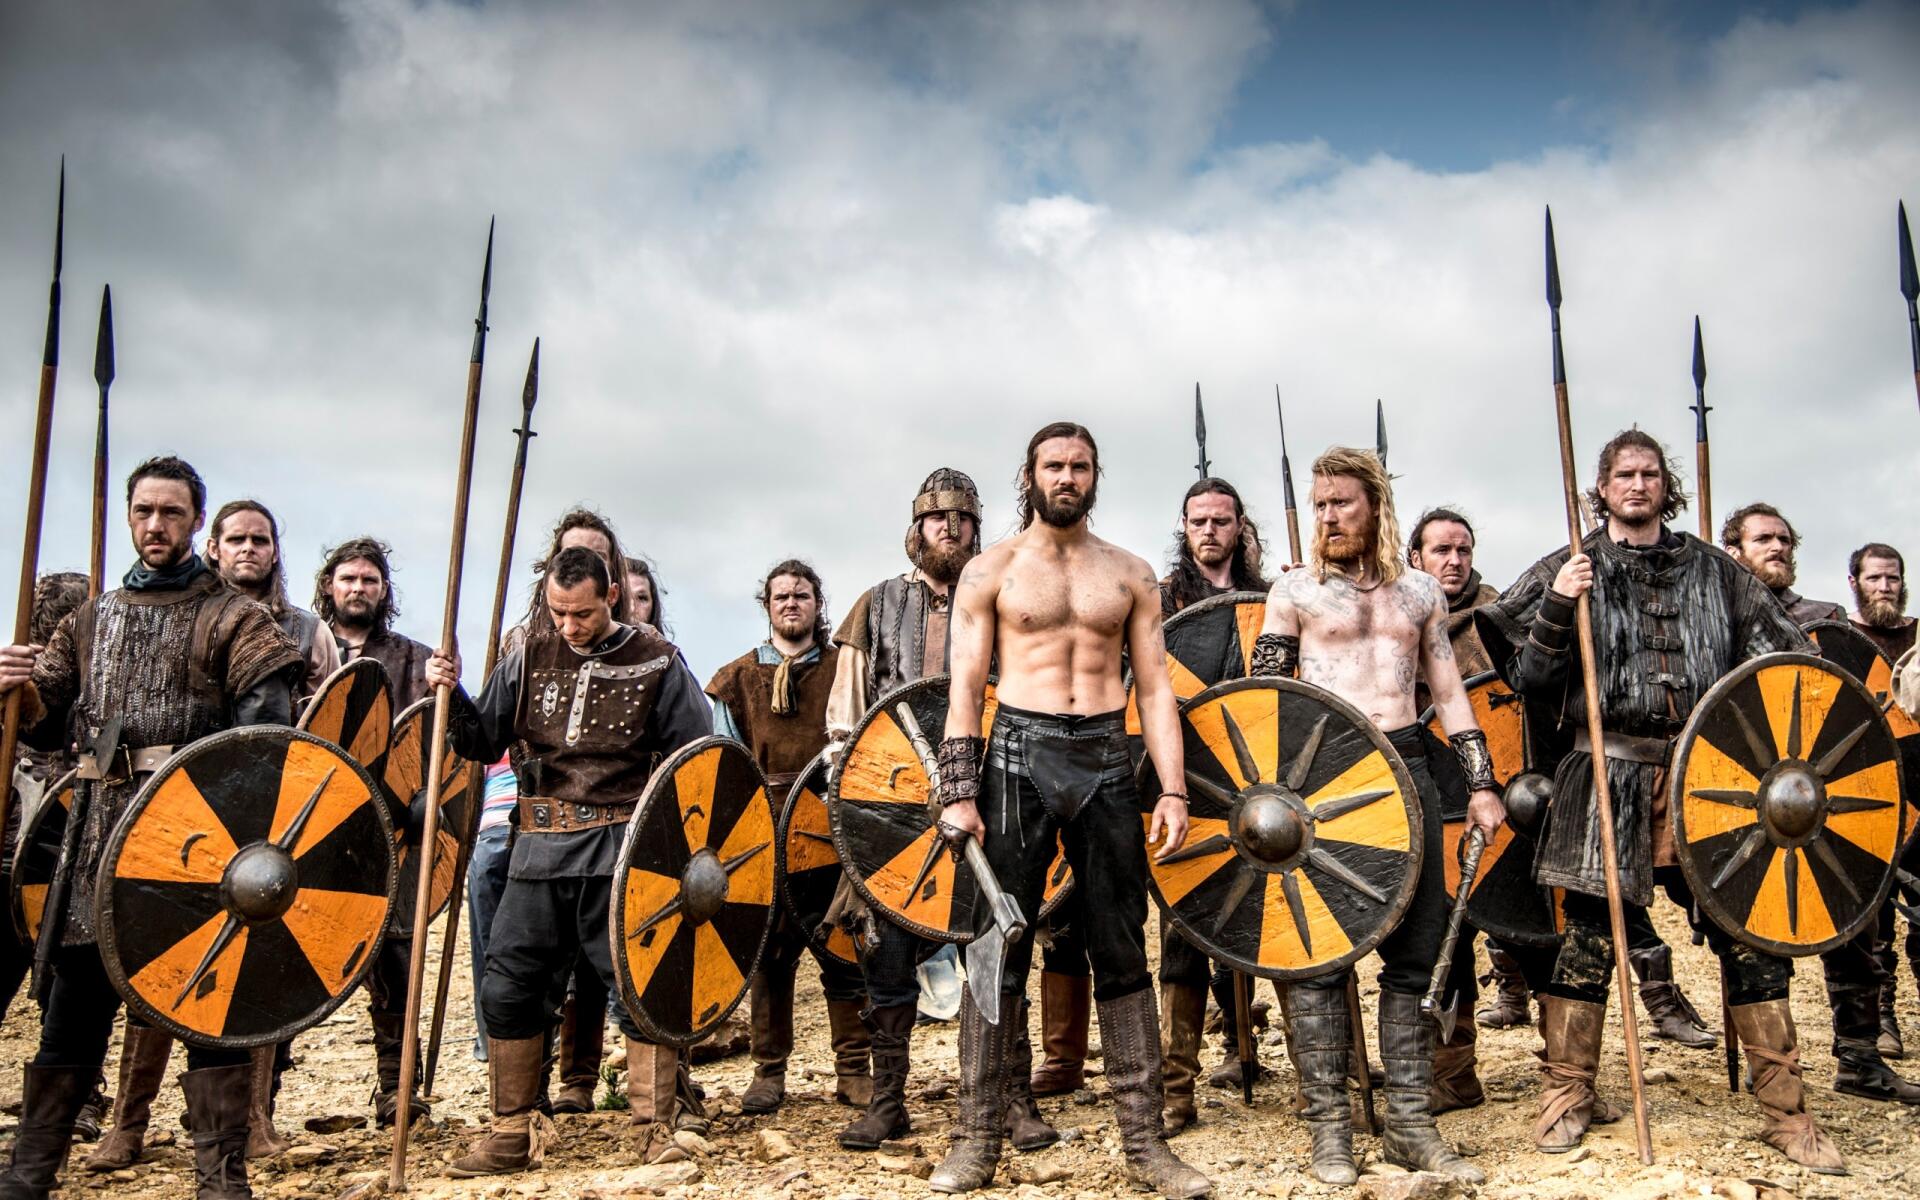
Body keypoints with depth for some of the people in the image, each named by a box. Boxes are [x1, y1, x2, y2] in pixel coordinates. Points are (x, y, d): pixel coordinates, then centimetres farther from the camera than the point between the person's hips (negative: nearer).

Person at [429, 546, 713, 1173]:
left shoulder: (654, 662, -1)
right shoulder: (532, 657, 8)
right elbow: (484, 741, 11)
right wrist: (452, 696, -6)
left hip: (621, 849, -4)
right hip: (540, 848, 4)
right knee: (507, 986, 5)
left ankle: (654, 1129, 11)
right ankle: (514, 1133, 20)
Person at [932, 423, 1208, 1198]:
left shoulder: (1130, 575, 12)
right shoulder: (991, 570, 5)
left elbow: (1154, 688, 8)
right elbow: (965, 687, 0)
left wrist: (1172, 789, -2)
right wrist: (958, 793, -9)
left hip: (1107, 759, 2)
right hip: (1018, 754, -2)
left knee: (1123, 952, 5)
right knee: (1000, 948, 0)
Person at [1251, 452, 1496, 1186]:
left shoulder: (1420, 591, 14)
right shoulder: (1295, 590, 4)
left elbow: (1448, 693, 14)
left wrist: (1480, 783, 6)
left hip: (1408, 771, 4)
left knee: (1416, 952, 5)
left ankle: (1410, 1124, 14)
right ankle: (1329, 1126, 7)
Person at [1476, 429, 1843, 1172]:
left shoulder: (1711, 569, 13)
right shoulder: (1570, 570, 6)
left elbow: (1779, 649, 16)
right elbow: (1527, 680, 1)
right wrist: (1557, 611, -14)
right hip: (1609, 773, -2)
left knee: (1749, 931, 1)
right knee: (1589, 934, 1)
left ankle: (1785, 1110, 14)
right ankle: (1567, 1095, 14)